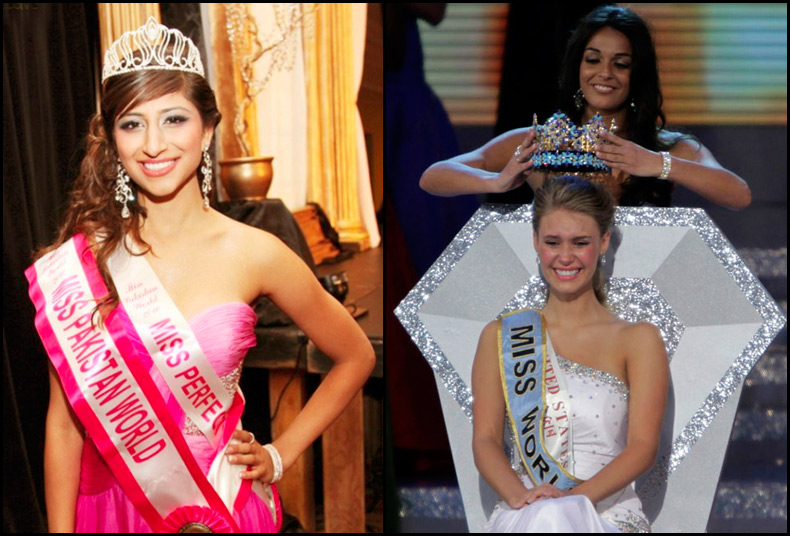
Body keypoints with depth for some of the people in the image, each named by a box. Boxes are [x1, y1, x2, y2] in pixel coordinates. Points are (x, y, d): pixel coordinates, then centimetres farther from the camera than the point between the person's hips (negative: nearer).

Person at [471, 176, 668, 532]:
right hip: (522, 514, 1)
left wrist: (575, 498, -18)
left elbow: (643, 446, -1)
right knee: (542, 518, -35)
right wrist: (520, 497, -16)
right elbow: (485, 439, 5)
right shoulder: (499, 337, 14)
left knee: (556, 517, -35)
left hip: (609, 513, -1)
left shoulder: (637, 340, 9)